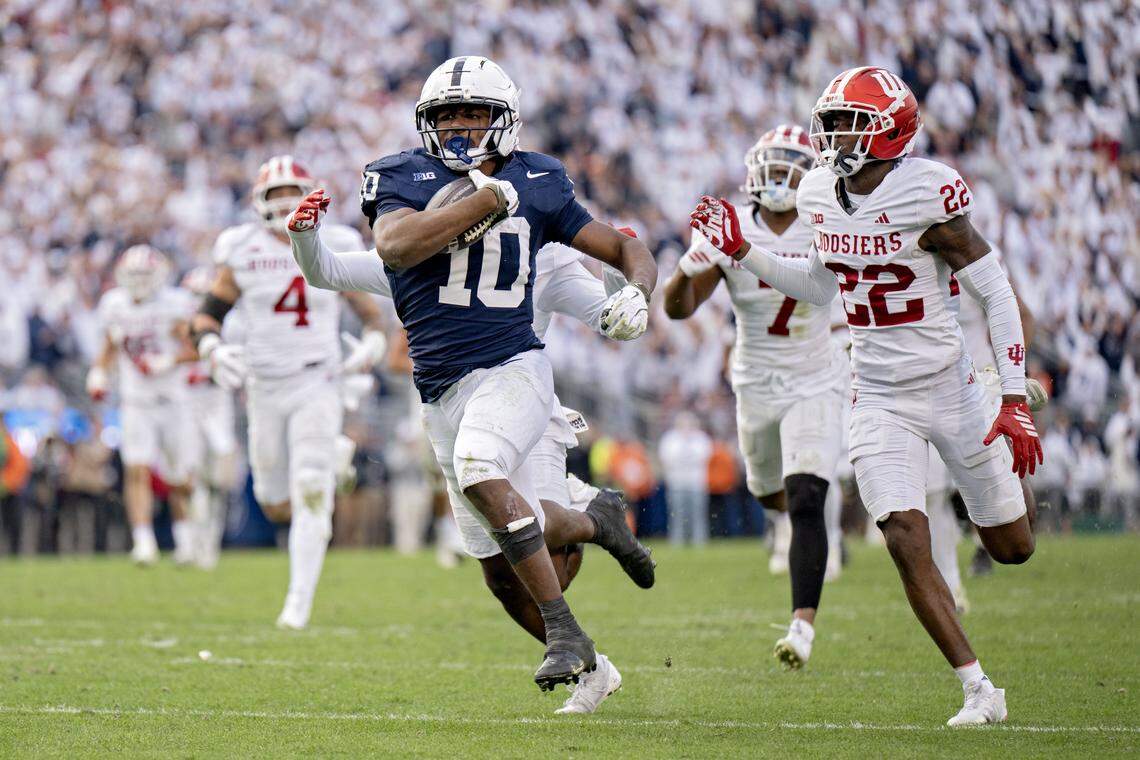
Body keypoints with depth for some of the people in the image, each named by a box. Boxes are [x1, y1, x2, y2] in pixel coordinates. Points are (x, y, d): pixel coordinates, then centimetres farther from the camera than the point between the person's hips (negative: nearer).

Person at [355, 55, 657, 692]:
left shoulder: (535, 185, 3)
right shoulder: (403, 179, -1)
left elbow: (626, 247, 11)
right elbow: (395, 245, -23)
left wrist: (636, 292, -11)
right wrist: (486, 200, -21)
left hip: (513, 369, -3)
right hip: (444, 392, 3)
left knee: (479, 471, -33)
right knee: (504, 551, 9)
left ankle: (563, 632, -25)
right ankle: (595, 524, 42)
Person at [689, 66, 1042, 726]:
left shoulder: (927, 195, -20)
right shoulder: (822, 195, -1)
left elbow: (998, 293, -15)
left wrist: (1017, 399, -19)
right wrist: (742, 251, 6)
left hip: (949, 387, -3)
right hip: (880, 401, 4)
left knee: (1012, 548, 11)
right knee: (907, 544, -15)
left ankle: (1014, 473, 50)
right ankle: (980, 691, -7)